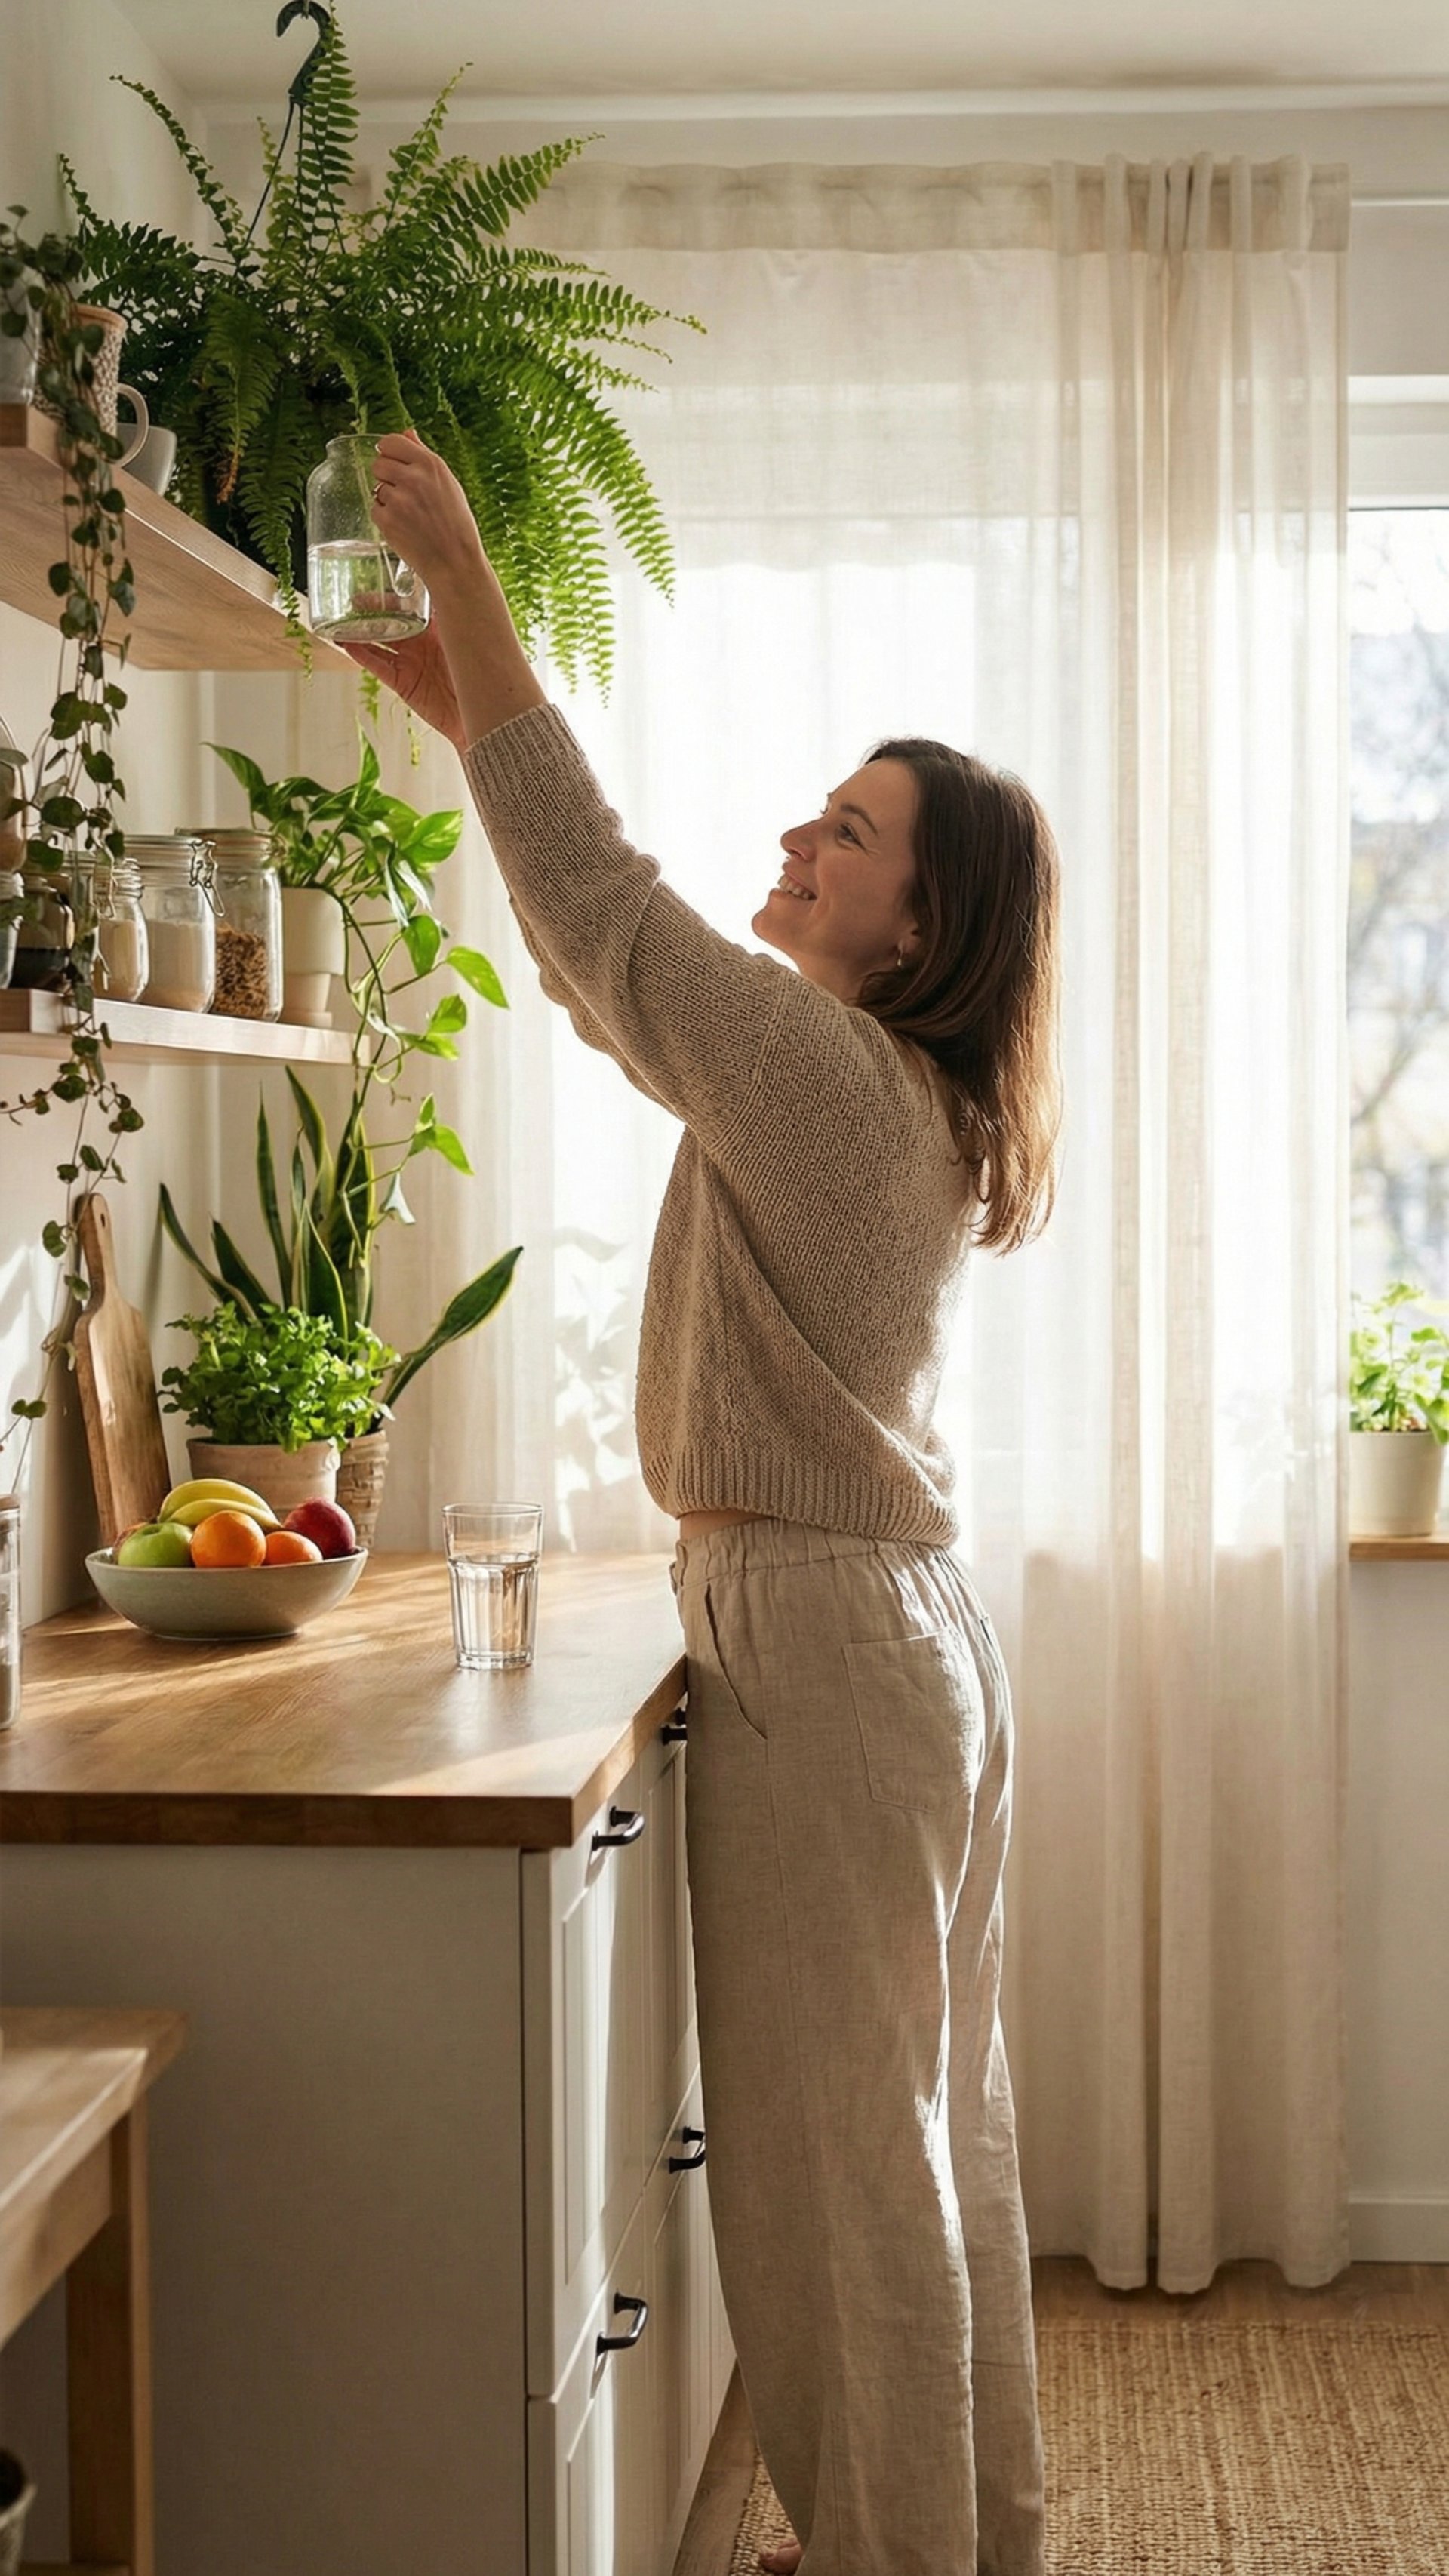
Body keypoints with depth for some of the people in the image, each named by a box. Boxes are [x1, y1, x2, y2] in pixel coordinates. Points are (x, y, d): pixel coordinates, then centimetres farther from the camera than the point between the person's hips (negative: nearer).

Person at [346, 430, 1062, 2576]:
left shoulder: (828, 1075, -19)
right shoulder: (904, 1096, 9)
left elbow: (597, 900, -20)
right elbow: (611, 963, 16)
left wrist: (463, 575, -16)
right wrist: (467, 712, 12)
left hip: (821, 1637, -10)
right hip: (909, 1619, 10)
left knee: (833, 2140, 0)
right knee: (934, 2116, 17)